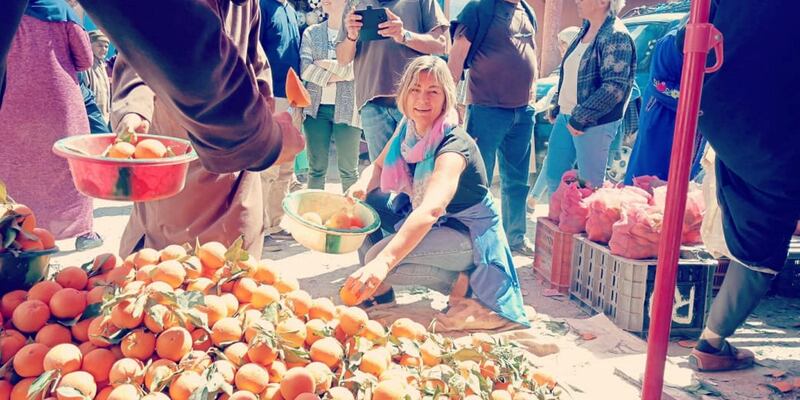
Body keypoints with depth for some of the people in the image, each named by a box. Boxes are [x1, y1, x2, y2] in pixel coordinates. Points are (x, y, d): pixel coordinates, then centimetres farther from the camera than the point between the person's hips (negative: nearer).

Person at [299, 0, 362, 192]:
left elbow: (356, 70, -11)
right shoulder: (311, 33, 10)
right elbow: (305, 68, -2)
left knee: (349, 169, 4)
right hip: (316, 107, 3)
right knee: (317, 168, 6)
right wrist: (335, 76, -10)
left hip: (346, 108, -2)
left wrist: (325, 63, -4)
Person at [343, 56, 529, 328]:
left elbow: (431, 209, -46)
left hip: (467, 233, -8)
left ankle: (459, 281, -6)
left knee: (379, 256, -27)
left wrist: (383, 261, -59)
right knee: (361, 203, -5)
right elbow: (378, 167, 5)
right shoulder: (407, 128, -7)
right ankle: (380, 290, 6)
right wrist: (361, 186, -22)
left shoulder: (454, 146, -30)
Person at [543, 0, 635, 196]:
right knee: (553, 175, 14)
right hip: (565, 117, 9)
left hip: (594, 123, -8)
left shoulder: (616, 36, -15)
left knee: (591, 184, 2)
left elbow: (614, 87, -22)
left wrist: (579, 118, -20)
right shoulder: (586, 30, 11)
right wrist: (556, 107, 18)